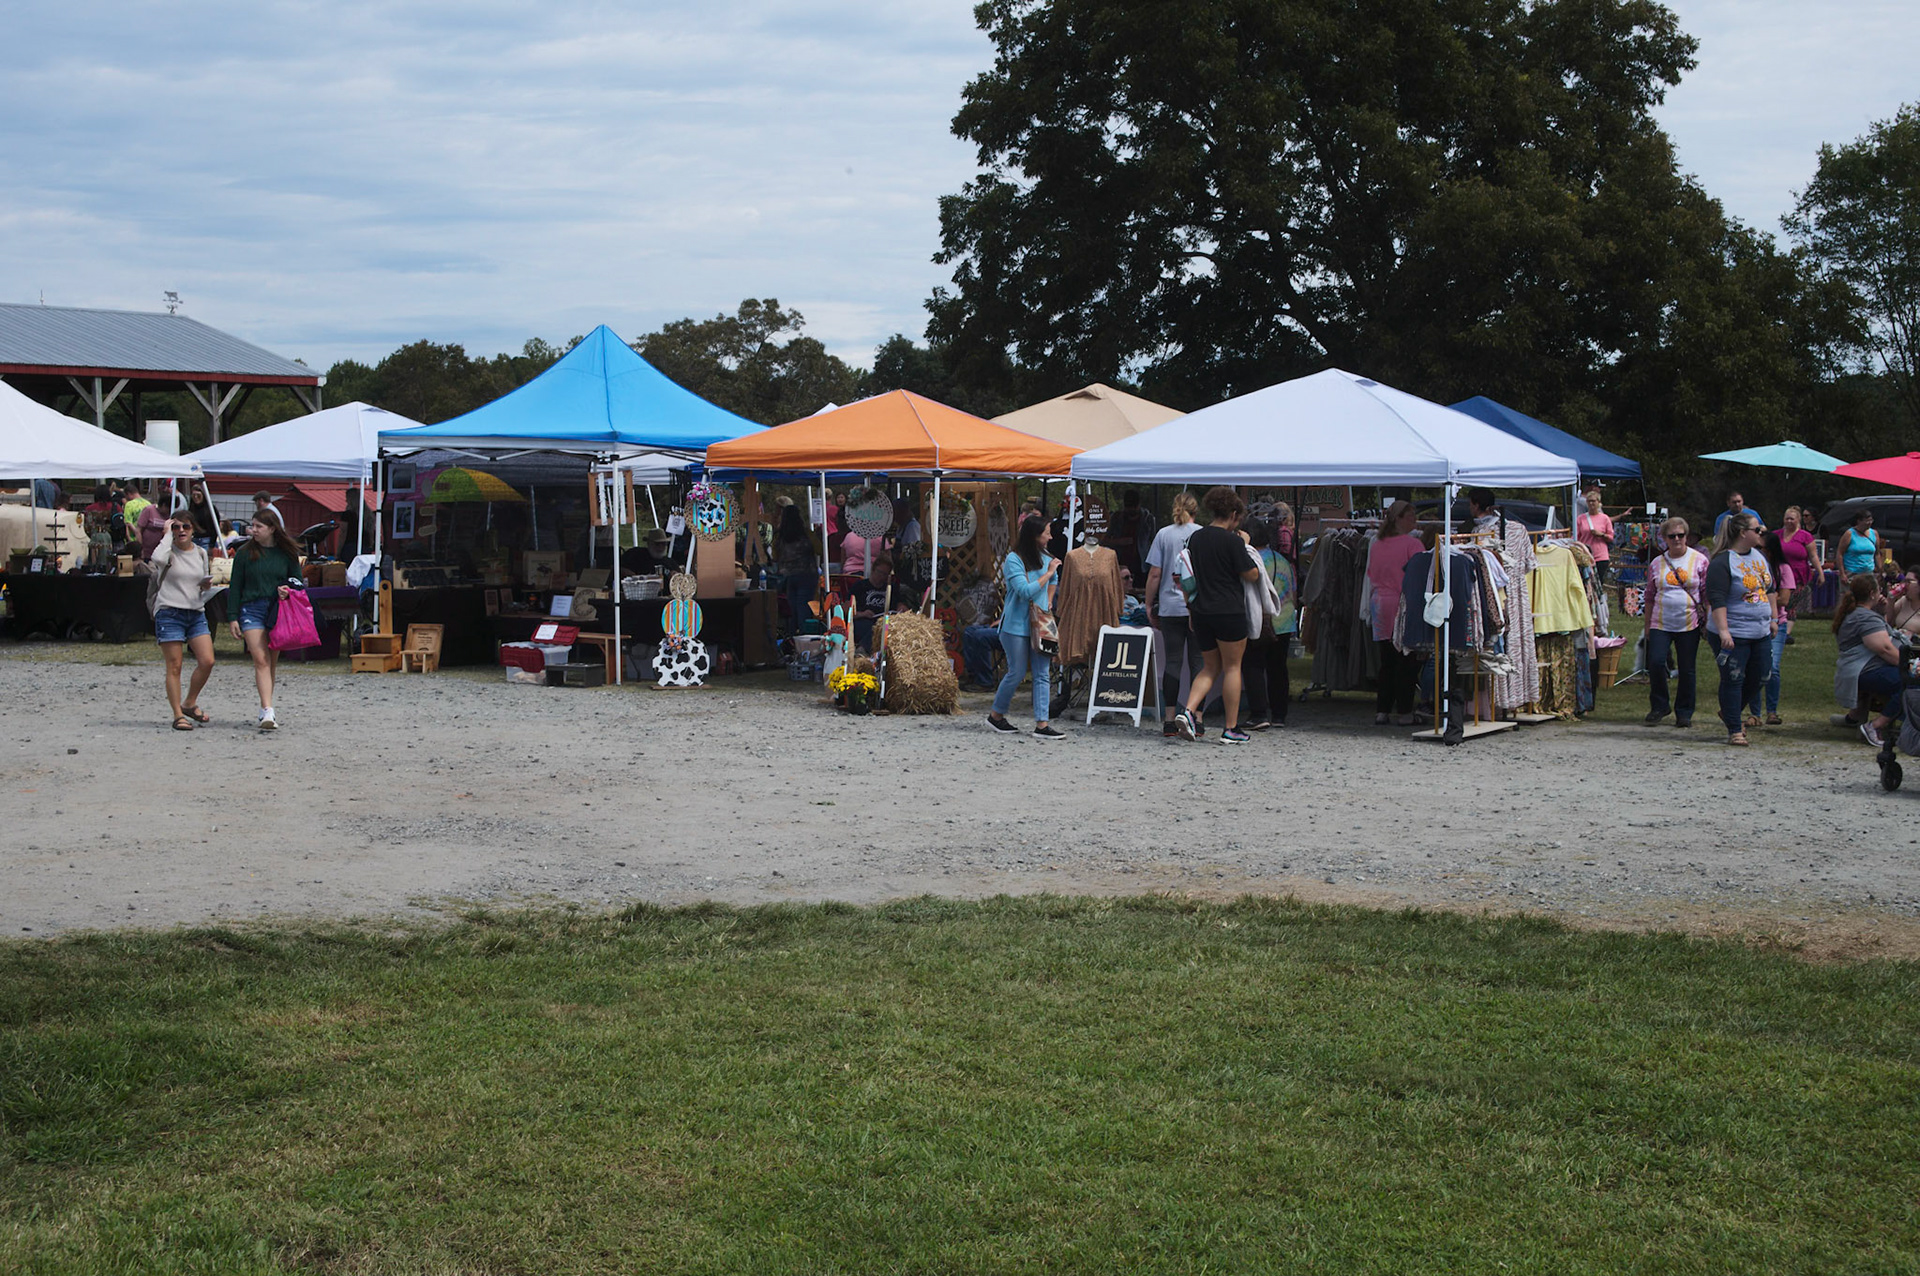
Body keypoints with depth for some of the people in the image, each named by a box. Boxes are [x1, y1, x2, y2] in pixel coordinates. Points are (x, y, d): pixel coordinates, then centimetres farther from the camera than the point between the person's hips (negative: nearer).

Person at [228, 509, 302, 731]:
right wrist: (233, 617, 0)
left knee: (272, 662, 9)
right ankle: (268, 712, -20)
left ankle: (265, 708, 23)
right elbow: (235, 587, 5)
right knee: (261, 660, -13)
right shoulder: (244, 553, 3)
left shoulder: (287, 553, 5)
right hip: (251, 609, -2)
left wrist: (288, 591, -9)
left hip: (278, 610, 2)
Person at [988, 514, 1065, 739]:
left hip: (1039, 624, 6)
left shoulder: (1044, 558, 7)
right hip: (1016, 625, -6)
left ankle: (1041, 724, -1)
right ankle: (996, 715, 21)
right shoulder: (1013, 560, -13)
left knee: (1043, 674, 0)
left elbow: (1053, 580, 29)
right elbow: (1025, 591, -22)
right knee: (1017, 673, 1)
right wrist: (1048, 573, -15)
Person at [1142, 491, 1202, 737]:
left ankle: (1170, 721, 3)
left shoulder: (1163, 534, 2)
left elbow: (1155, 574, 0)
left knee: (1172, 662, 4)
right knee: (1197, 662, 3)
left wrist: (1150, 606, 9)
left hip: (1171, 607, 1)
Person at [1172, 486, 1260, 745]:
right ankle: (1231, 729, 8)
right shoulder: (1232, 540, -12)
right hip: (1229, 612, -6)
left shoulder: (1195, 538, 9)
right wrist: (1245, 547, 5)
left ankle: (1188, 712, -6)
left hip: (1201, 612, 6)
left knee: (1210, 667, 15)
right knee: (1232, 667, 5)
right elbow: (1252, 575, -7)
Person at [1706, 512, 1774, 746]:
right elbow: (1716, 599, -19)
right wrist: (1723, 630, -25)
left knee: (1758, 678, 12)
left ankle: (1729, 713, 33)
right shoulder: (1722, 563, -14)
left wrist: (1772, 618, 22)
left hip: (1760, 632, 8)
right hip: (1733, 635, -8)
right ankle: (1734, 729, 3)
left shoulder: (1759, 556, 11)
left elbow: (1769, 588, 22)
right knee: (1733, 680, -3)